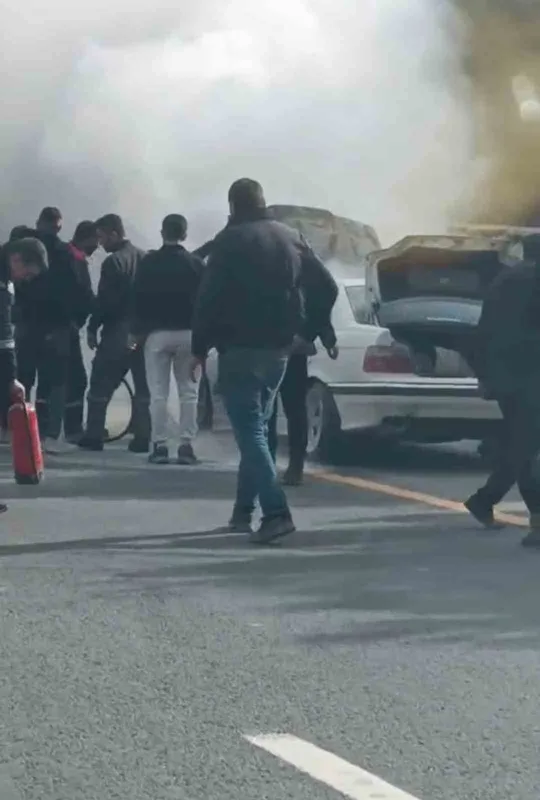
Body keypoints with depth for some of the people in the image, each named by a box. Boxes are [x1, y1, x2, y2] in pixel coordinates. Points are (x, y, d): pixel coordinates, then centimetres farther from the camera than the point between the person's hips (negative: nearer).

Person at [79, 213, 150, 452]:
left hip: (117, 331, -6)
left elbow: (104, 300, -15)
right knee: (143, 387, 8)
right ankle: (142, 439, 5)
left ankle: (93, 437, 3)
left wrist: (92, 328, -5)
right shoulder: (144, 258, 8)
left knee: (100, 386, 3)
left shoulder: (113, 262, -13)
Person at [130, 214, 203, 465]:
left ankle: (159, 445, -2)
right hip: (188, 333, 1)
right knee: (189, 392, 5)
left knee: (158, 392, 2)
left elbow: (138, 299, -2)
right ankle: (186, 445, 0)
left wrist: (136, 331, 5)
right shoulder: (195, 264, 0)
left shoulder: (149, 263, -2)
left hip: (157, 333, -1)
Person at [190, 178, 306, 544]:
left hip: (240, 349, -6)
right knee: (256, 428, 18)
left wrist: (200, 348, -2)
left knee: (250, 432, -9)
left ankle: (276, 512, -21)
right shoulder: (291, 239, 11)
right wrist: (293, 332, 16)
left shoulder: (232, 240, -9)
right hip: (279, 349, 7)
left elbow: (209, 298, -10)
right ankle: (244, 510, 22)